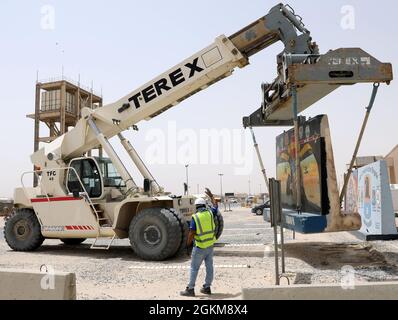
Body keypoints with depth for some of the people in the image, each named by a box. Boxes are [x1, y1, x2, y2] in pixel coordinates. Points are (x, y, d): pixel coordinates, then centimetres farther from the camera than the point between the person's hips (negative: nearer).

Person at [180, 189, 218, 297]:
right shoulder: (210, 213, 0)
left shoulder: (195, 217, -13)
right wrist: (211, 196, 33)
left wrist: (188, 243, 0)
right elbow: (215, 206, 21)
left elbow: (191, 233, -16)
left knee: (194, 268, 1)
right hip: (210, 245, 5)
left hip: (200, 247, -5)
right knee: (209, 266, 13)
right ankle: (207, 287, 21)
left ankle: (190, 289, 4)